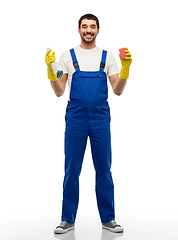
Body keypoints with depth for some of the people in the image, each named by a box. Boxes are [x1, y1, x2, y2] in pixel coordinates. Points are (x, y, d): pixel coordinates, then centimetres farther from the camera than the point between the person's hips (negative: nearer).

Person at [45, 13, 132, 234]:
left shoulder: (108, 57, 8)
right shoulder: (67, 56, 6)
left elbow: (118, 91, 4)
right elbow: (59, 92, 2)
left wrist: (125, 67, -10)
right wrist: (50, 69, -13)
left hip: (100, 117, 1)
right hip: (75, 117, -1)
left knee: (104, 169, 6)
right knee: (72, 170, 4)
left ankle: (108, 219, 18)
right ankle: (68, 220, 16)